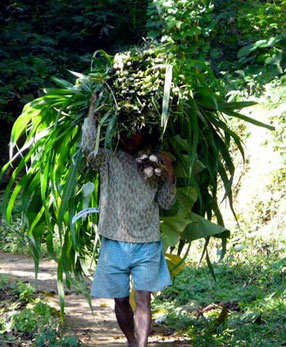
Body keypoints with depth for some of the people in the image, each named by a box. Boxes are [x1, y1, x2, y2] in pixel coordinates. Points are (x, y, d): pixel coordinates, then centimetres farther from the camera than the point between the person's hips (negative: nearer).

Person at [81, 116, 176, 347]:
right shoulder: (108, 160, 1)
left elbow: (166, 203, 7)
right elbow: (88, 146, -20)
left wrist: (169, 174, -9)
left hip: (147, 244, 1)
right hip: (115, 243, 0)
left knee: (143, 300, -7)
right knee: (121, 300, 8)